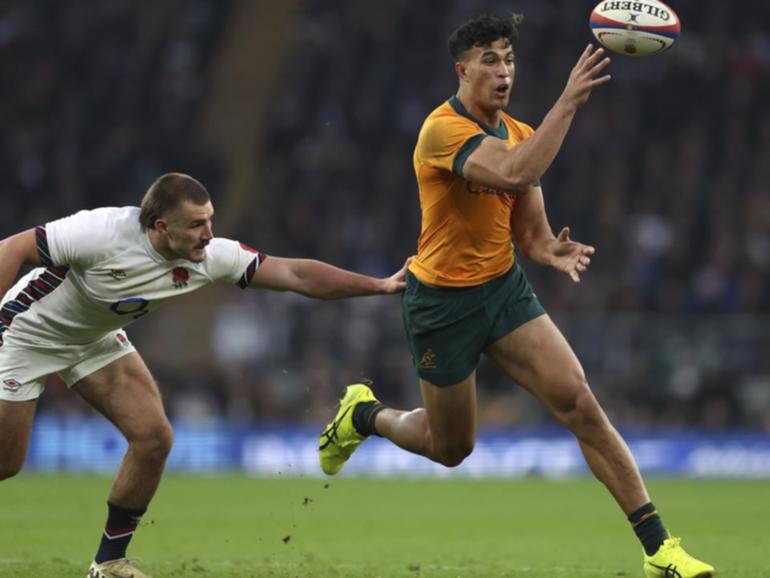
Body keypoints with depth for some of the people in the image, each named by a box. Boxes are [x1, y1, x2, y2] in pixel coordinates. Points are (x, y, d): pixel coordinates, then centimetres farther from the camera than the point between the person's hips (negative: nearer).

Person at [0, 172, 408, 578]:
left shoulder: (206, 257, -19)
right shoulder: (102, 233, -35)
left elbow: (295, 274, -17)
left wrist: (380, 285, -22)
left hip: (95, 340, 6)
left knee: (153, 437, -9)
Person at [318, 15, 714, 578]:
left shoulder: (520, 134, 3)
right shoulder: (444, 129, -21)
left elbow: (528, 233, 6)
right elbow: (515, 174, -39)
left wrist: (555, 251, -18)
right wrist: (569, 100, -41)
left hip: (505, 288, 5)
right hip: (443, 300, -5)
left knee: (578, 400, -13)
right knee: (451, 447, 10)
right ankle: (364, 414, 42)